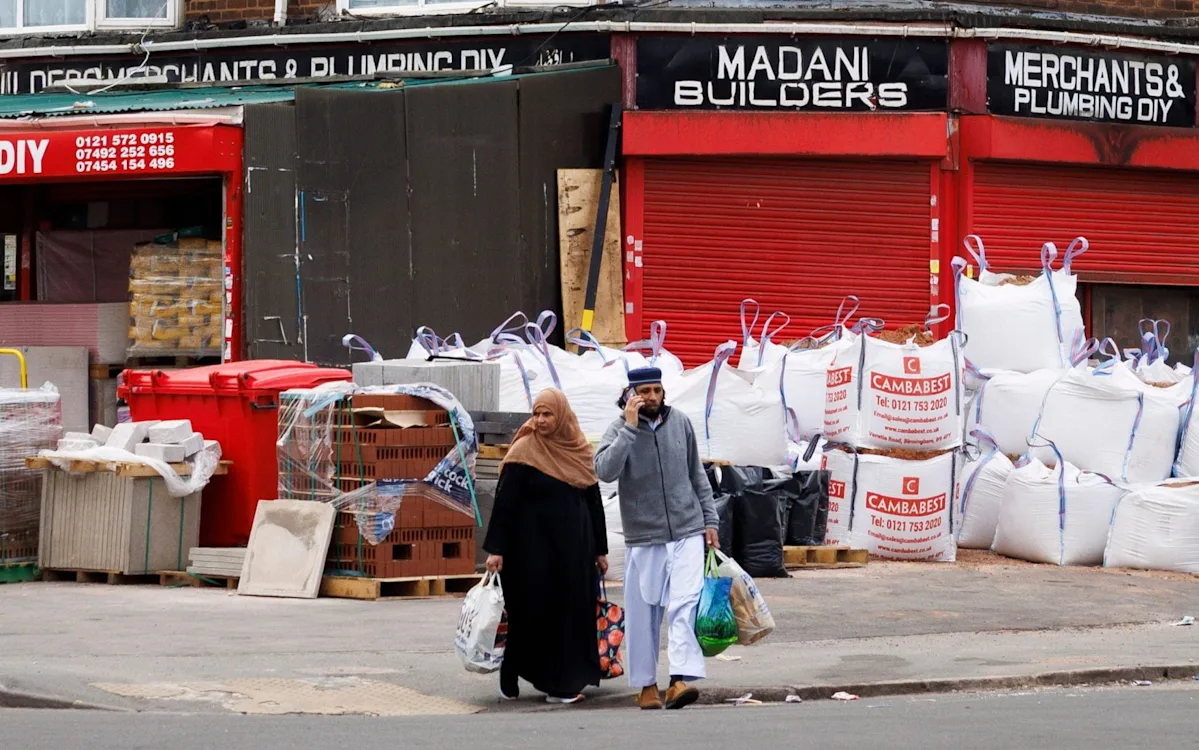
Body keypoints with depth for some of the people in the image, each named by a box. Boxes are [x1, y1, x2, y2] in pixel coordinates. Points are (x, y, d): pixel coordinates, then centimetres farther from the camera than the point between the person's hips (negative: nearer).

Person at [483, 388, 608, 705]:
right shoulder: (524, 451, -6)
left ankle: (562, 684, 7)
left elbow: (594, 501, 14)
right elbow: (504, 501, -9)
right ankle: (510, 680, 13)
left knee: (572, 611, 2)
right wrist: (496, 549, -15)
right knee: (532, 611, -2)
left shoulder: (580, 451, 8)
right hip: (534, 546, -4)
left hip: (573, 547, 4)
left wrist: (600, 549, 13)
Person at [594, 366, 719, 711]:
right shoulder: (620, 430, -2)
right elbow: (605, 471, -21)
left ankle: (682, 679, -20)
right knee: (643, 612, 4)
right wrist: (631, 427, -20)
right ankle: (646, 685, 15)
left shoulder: (680, 423, 6)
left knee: (685, 604, -13)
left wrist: (710, 519, 13)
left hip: (687, 531, 1)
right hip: (643, 537, -1)